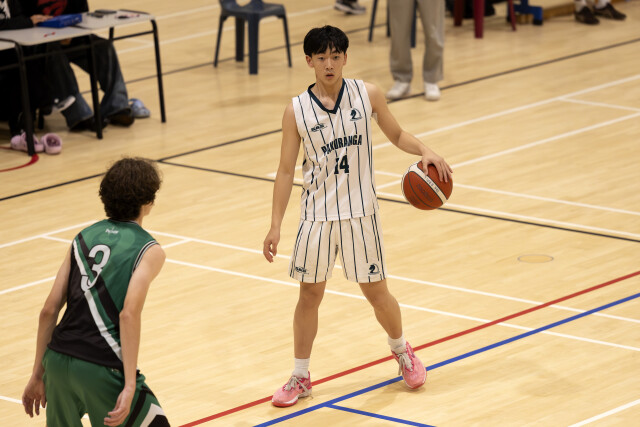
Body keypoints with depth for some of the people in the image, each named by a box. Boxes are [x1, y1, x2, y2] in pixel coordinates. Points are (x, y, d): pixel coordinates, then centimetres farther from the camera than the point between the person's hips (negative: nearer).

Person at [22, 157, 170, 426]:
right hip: (102, 369, -6)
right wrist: (130, 386, -19)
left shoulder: (84, 237, 15)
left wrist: (38, 374, 18)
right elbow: (129, 314, -16)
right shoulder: (149, 250, -1)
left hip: (58, 360, 6)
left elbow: (49, 310, 11)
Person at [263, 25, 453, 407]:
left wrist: (425, 151, -12)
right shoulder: (297, 111, -6)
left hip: (360, 212, 0)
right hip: (317, 215, 0)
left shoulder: (367, 95, -5)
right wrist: (275, 226, -5)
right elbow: (286, 171, -1)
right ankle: (301, 377, 19)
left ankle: (401, 350, 35)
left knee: (376, 292, 7)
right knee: (310, 294, 6)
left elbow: (396, 134, 9)